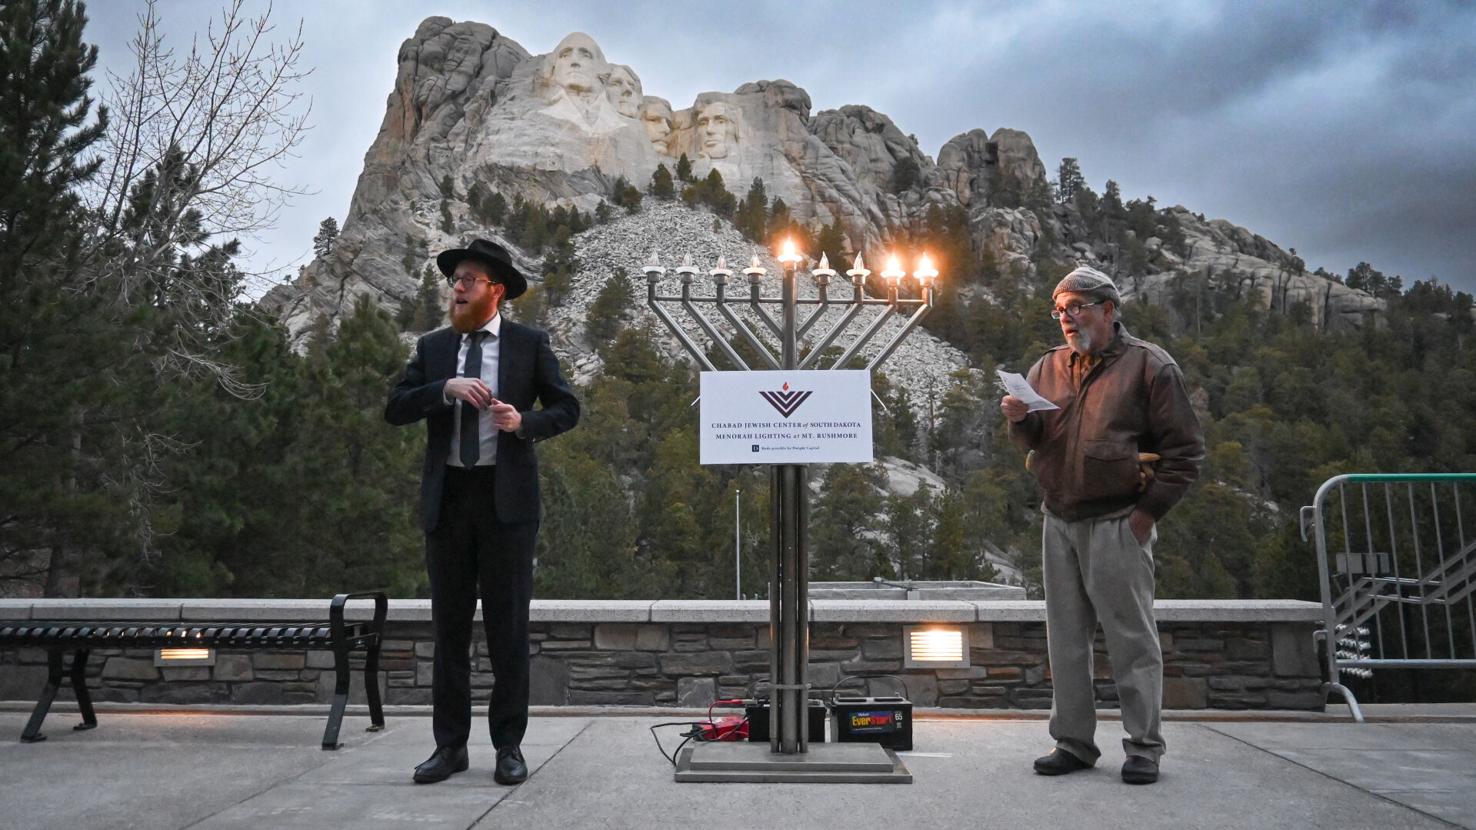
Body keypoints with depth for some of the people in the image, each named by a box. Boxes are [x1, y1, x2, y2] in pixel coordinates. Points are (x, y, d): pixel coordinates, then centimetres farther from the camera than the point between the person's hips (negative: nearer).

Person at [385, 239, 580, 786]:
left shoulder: (530, 344, 4)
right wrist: (446, 388, -13)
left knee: (509, 626, 2)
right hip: (447, 497, 3)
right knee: (449, 626, 8)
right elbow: (395, 409, 2)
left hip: (506, 497, -3)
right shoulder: (432, 347, 11)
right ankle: (450, 745, 18)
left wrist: (524, 422, -15)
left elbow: (567, 408, 4)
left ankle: (509, 745, 14)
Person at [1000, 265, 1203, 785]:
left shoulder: (1148, 365, -2)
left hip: (1116, 524, -5)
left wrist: (1149, 511, -9)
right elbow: (1033, 443, 16)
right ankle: (1073, 743, 20)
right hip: (1059, 522, 5)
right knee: (1065, 639, 10)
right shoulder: (1049, 367, 13)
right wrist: (1020, 420, -7)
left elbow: (1184, 449, -3)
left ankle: (1144, 747, 14)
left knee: (1131, 637, 1)